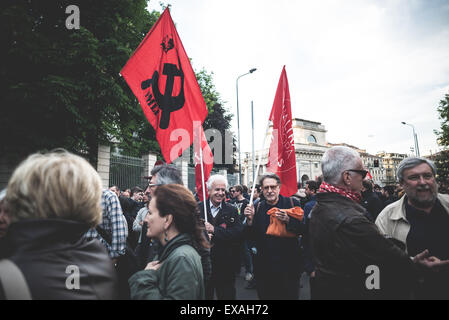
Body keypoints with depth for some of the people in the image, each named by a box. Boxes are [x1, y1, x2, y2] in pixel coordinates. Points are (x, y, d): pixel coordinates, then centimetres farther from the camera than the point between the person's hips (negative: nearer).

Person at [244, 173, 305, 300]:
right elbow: (252, 237, 3)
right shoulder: (258, 208, 2)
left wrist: (288, 220, -27)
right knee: (265, 295, 13)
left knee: (291, 295, 9)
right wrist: (250, 220, -14)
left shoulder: (292, 203, -4)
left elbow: (302, 230, -10)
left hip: (288, 265, -2)